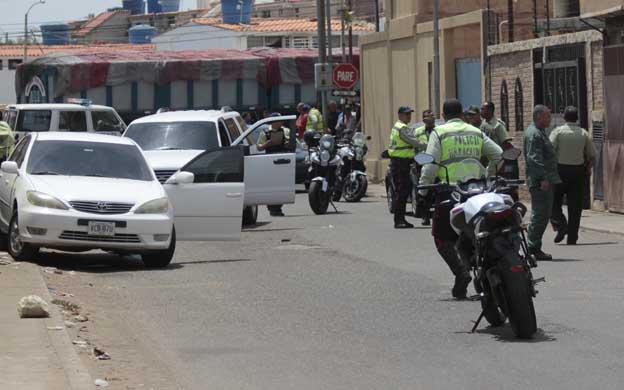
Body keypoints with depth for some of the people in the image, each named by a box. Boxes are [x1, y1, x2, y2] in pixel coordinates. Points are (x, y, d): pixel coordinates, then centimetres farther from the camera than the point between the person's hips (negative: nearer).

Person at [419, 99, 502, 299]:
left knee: (443, 238, 3)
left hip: (448, 191, -4)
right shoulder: (476, 133, 12)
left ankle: (461, 272, -15)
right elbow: (499, 155, 8)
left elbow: (430, 165, -9)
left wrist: (422, 191, -2)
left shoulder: (439, 133, -1)